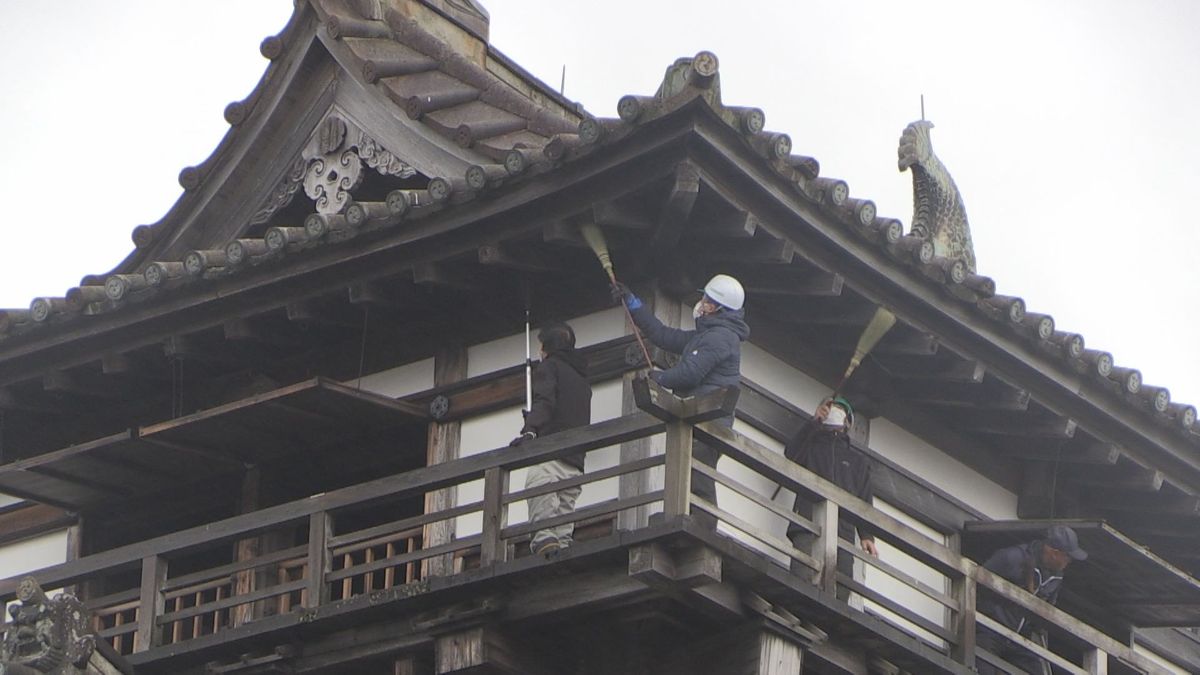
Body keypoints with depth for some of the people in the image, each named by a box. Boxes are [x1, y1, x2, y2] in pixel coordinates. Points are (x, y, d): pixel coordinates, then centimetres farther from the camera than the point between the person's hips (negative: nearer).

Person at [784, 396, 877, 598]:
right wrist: (814, 421, 1)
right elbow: (791, 454, 3)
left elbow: (865, 499, 21)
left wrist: (867, 535, 6)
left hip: (843, 532, 2)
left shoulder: (859, 460, 31)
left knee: (839, 593, -15)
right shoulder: (811, 446, 27)